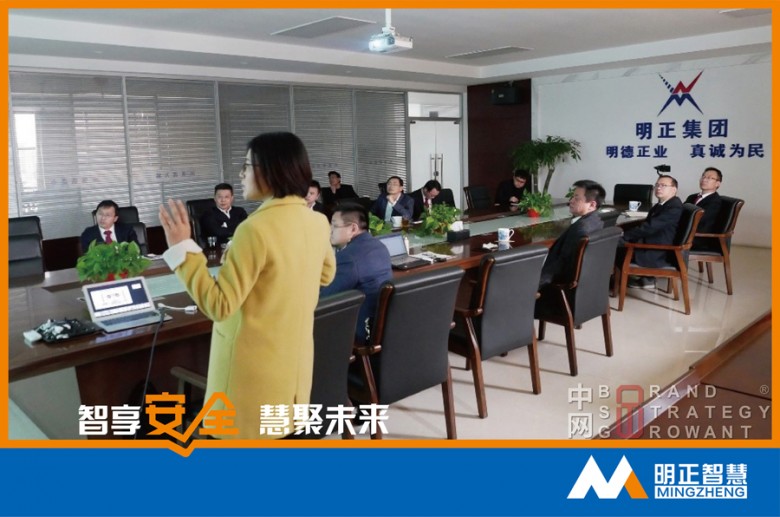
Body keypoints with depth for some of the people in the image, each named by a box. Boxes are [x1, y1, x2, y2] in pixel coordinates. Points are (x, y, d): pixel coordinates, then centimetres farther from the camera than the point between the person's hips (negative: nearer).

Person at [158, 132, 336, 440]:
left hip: (255, 366, -7)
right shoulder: (318, 222, 0)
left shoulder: (256, 229, -23)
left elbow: (219, 305, -22)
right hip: (295, 359, 7)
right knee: (287, 436, 19)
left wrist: (182, 247, -19)